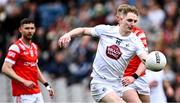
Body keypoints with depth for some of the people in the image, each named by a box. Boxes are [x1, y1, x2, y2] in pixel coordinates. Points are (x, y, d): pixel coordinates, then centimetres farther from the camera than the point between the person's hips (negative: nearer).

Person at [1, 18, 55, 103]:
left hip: (37, 93, 8)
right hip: (23, 95, -8)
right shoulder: (16, 47, -10)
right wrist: (24, 81, -25)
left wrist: (47, 85, 19)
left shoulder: (34, 47, 16)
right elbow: (5, 69, -17)